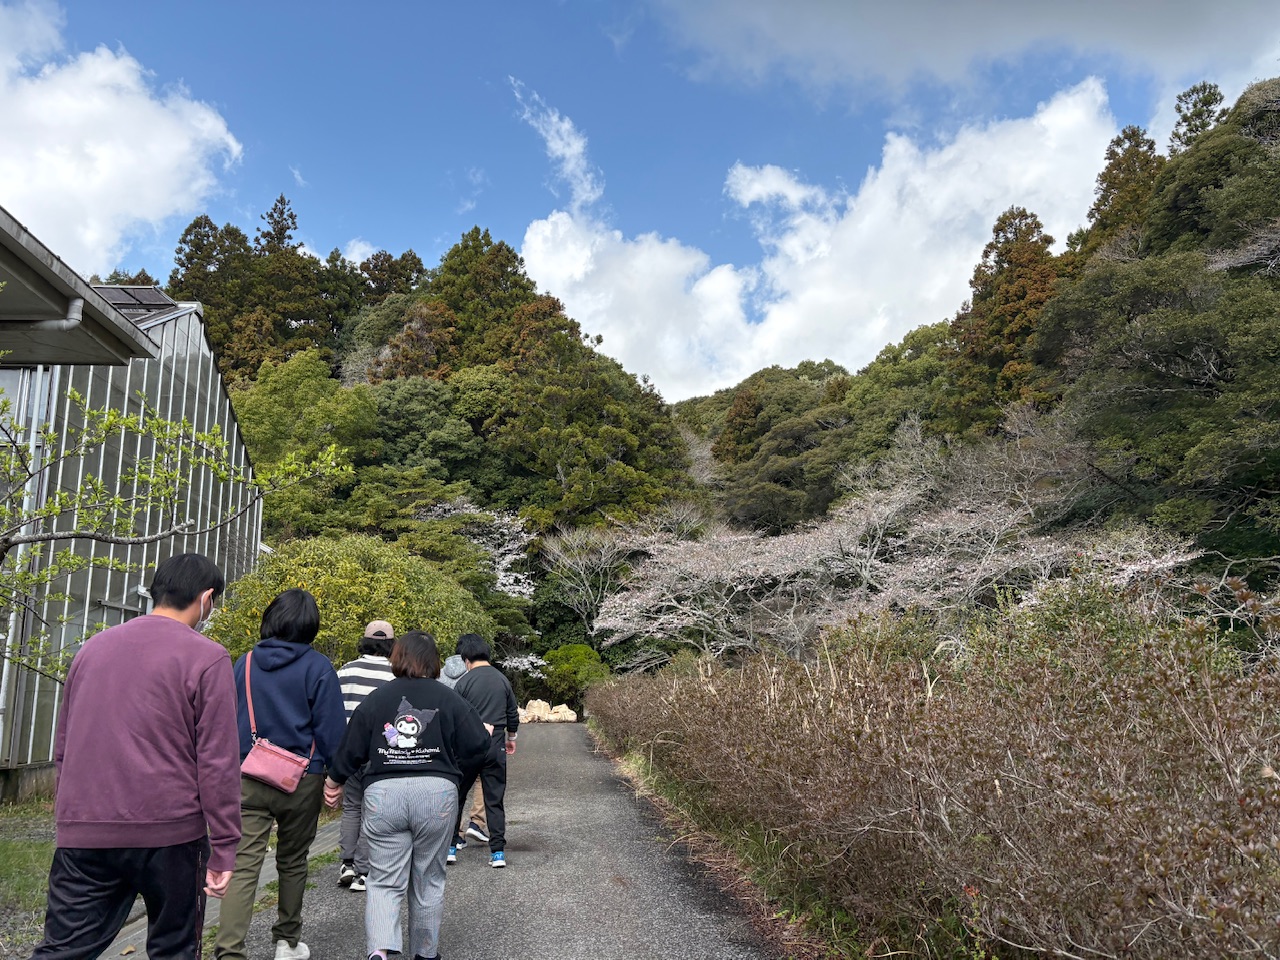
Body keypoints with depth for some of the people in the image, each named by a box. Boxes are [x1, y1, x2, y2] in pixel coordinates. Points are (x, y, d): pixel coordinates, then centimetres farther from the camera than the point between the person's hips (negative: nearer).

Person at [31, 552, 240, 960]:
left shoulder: (93, 647, 10)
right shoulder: (206, 658, -8)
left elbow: (63, 747, 17)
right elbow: (217, 762, -11)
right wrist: (223, 848, -5)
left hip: (82, 833, 5)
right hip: (169, 833, -4)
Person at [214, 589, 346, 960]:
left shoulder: (245, 663, 3)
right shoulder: (317, 667, -9)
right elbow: (331, 729, -9)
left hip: (247, 777, 2)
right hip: (301, 780, -2)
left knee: (243, 864, 0)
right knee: (292, 861, 15)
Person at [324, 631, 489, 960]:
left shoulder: (375, 699, 3)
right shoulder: (448, 699, 0)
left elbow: (352, 749, 7)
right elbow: (477, 745, -2)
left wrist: (335, 779, 26)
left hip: (383, 794, 0)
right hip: (437, 794, 0)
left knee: (384, 882, 7)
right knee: (428, 881, 15)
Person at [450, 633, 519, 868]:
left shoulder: (464, 682, -7)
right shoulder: (503, 681, 4)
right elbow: (513, 714, 12)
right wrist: (511, 738, 28)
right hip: (495, 748, 3)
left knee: (456, 796, 14)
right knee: (495, 800, 8)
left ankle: (450, 846, 16)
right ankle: (498, 852, 7)